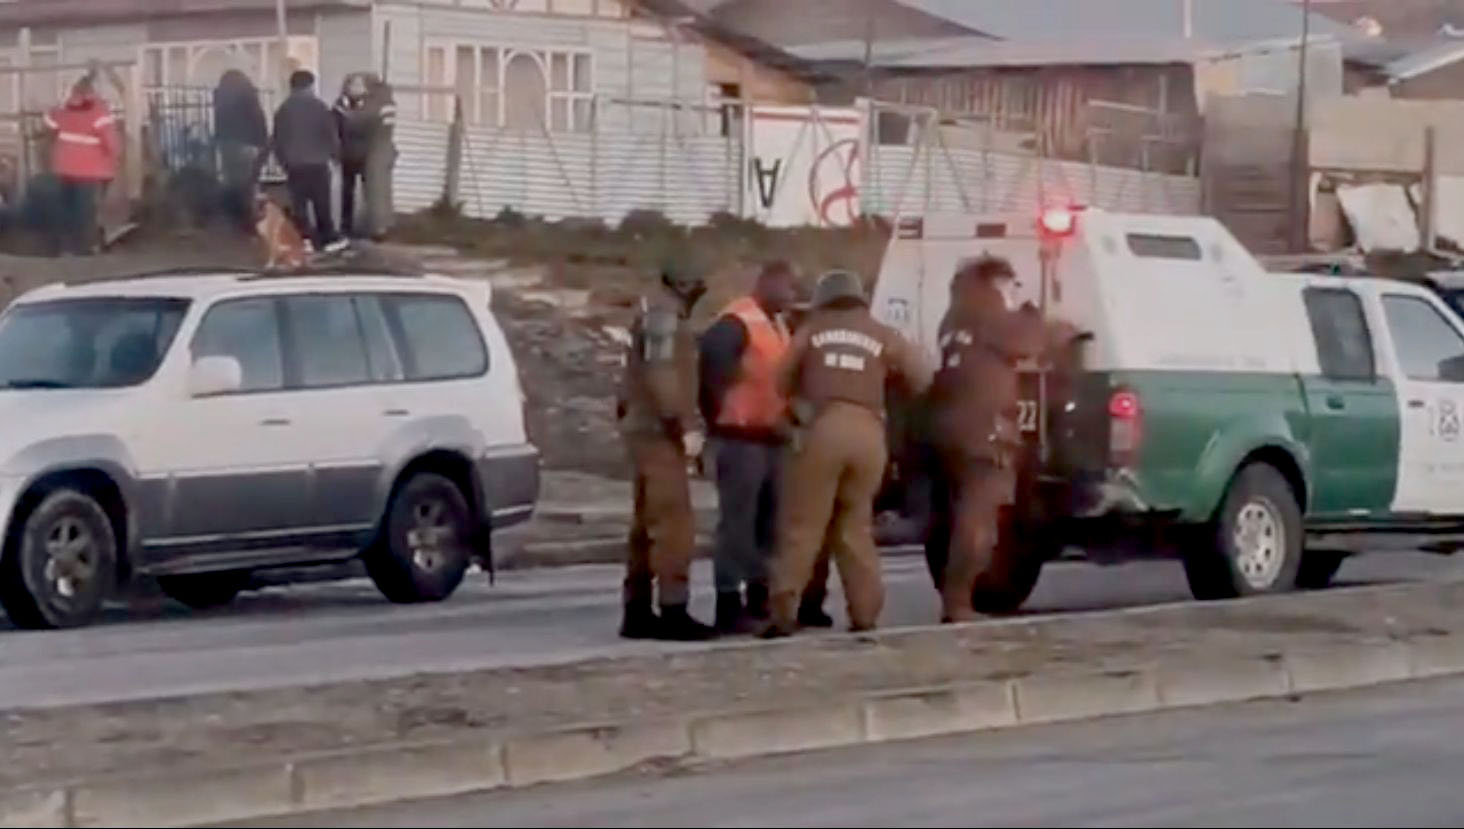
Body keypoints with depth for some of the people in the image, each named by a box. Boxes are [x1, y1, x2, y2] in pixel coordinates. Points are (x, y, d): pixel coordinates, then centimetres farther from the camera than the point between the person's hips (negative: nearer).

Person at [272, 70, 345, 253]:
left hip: (293, 165, 2)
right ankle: (329, 239, 10)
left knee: (299, 204, 4)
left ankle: (304, 240, 0)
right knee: (322, 204, 6)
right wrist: (335, 154, 14)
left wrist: (283, 161, 20)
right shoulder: (319, 107, -5)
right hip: (317, 163, -2)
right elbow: (332, 134, -2)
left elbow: (278, 140, 9)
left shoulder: (283, 110, 5)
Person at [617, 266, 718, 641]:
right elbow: (661, 375, -23)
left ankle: (637, 612, 17)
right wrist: (685, 427, -22)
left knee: (648, 525, 13)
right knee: (675, 524, -12)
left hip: (646, 429, 11)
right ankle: (673, 612, -15)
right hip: (660, 432, -11)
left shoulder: (660, 312, 18)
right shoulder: (664, 315, -14)